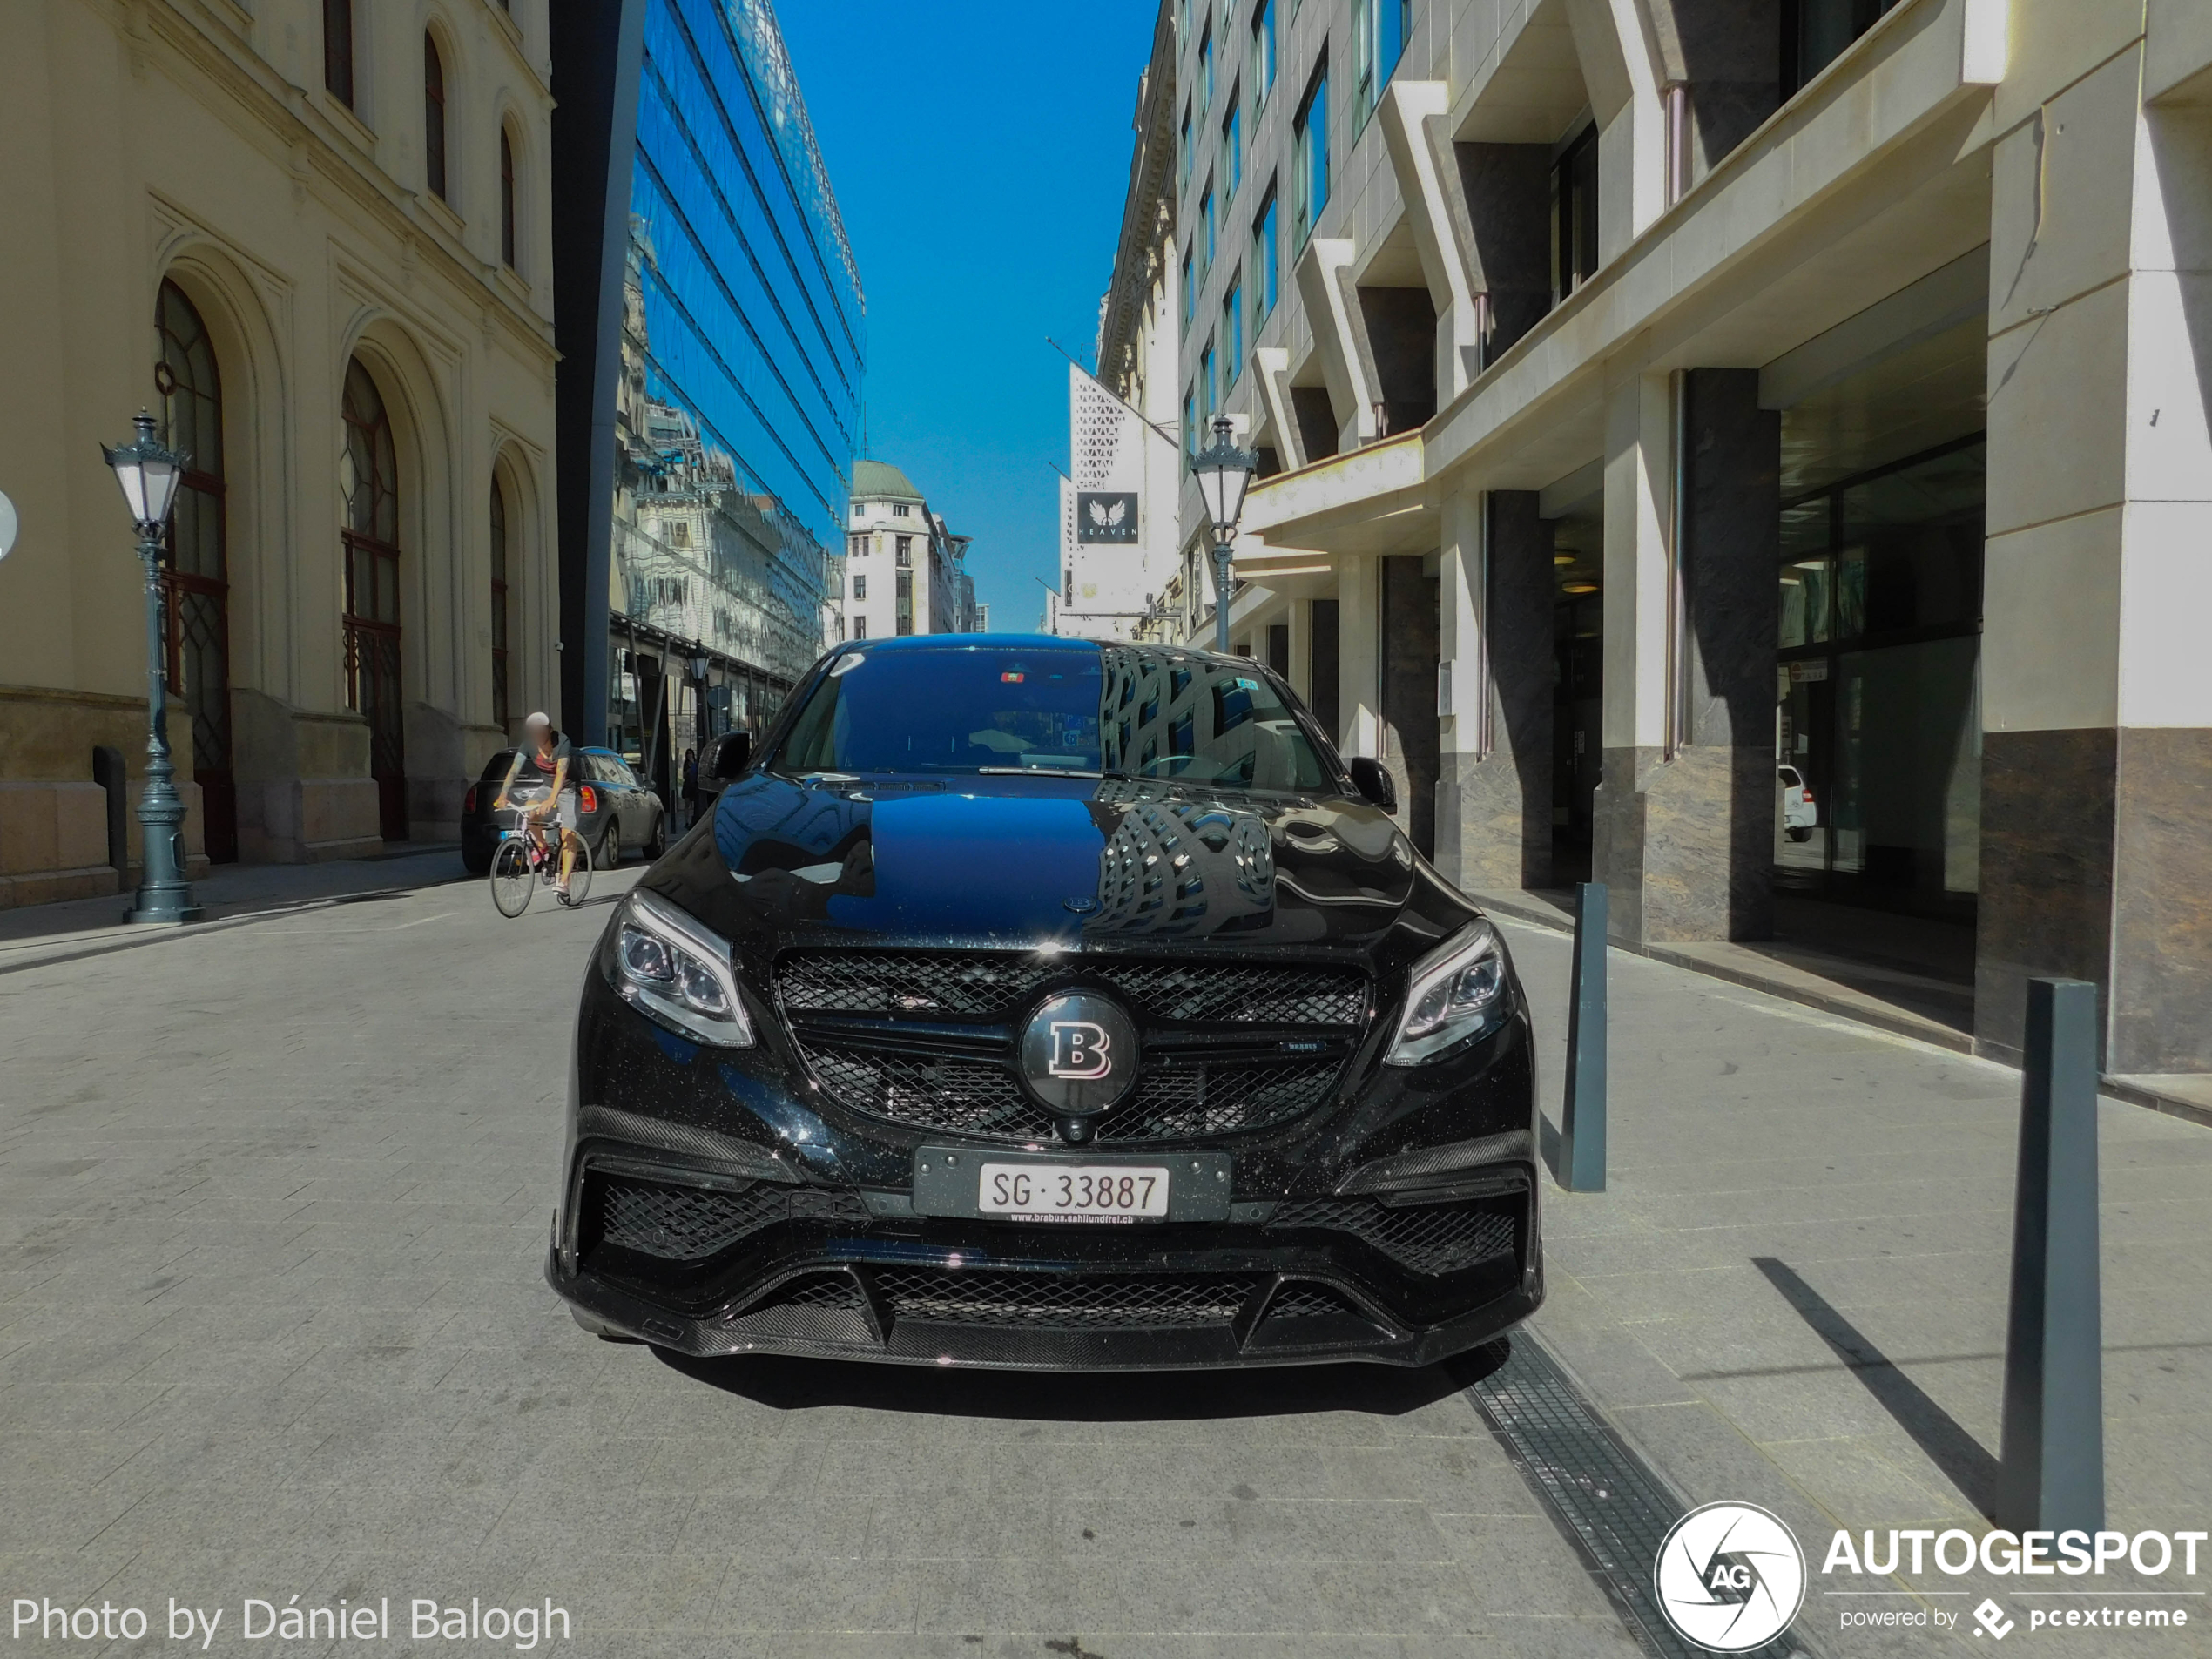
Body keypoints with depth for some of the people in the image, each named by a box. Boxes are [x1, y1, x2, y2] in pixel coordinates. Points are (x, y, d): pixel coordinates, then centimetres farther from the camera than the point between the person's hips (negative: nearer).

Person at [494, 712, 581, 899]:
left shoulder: (562, 743, -27)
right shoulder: (528, 744, -14)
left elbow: (561, 774, -37)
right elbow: (514, 770, -22)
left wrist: (551, 800, -51)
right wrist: (503, 796, -36)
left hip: (566, 789, -4)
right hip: (545, 787, 5)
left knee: (568, 834, -16)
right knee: (529, 811, -25)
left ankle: (564, 882, -17)